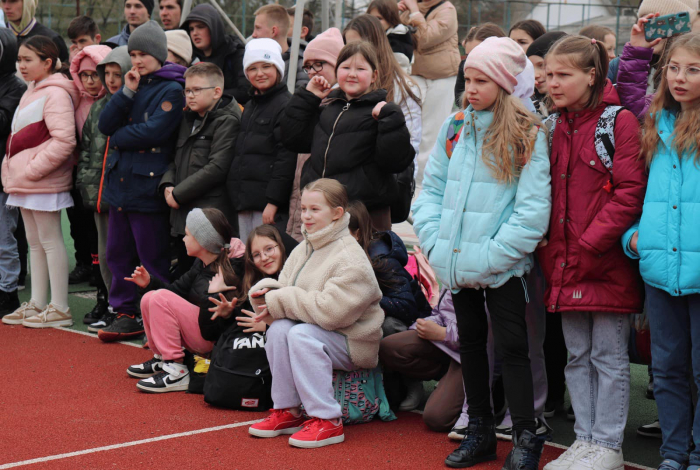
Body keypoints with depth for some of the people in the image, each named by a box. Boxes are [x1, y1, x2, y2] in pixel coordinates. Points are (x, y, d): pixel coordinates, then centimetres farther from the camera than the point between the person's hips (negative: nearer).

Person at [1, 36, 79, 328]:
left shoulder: (55, 94, -14)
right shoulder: (30, 93, 17)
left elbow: (64, 141, -22)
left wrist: (32, 170, -20)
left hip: (43, 183, -10)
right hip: (24, 183, 10)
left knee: (50, 241, -5)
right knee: (35, 243, 13)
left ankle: (59, 309, 1)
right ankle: (36, 304, 20)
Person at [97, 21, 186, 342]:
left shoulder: (171, 90, -7)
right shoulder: (133, 85, 15)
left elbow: (154, 131, -19)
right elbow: (106, 124, 4)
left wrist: (118, 137, -5)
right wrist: (127, 92, -8)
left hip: (147, 185, -8)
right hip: (120, 180, 8)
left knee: (153, 258, -2)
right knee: (118, 252, 12)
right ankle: (126, 314, 21)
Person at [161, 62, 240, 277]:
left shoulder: (227, 121, -7)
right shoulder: (188, 119, 19)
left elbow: (217, 168, -16)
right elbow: (176, 159, 22)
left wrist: (179, 194, -12)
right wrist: (167, 185, 1)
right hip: (184, 215, 8)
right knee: (183, 275, 11)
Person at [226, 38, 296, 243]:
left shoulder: (285, 105, -8)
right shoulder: (249, 108, 20)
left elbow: (286, 157, -15)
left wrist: (273, 201, -19)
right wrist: (238, 196, 16)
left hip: (268, 203, -8)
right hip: (245, 203, 9)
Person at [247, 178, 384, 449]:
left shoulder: (350, 260, -18)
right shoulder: (302, 250, 8)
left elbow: (329, 310, -27)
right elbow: (283, 287, 8)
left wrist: (280, 301, -21)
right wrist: (266, 293, -17)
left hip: (352, 343, -7)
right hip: (317, 334, 7)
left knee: (301, 334, -31)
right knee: (278, 329, -21)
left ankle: (328, 421, -26)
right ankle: (287, 411, -9)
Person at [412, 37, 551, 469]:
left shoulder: (527, 136, -8)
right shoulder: (454, 128, 8)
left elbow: (533, 209, -13)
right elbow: (431, 189, 12)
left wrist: (492, 255, -17)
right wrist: (434, 241, -1)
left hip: (503, 266, -5)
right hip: (459, 265, 6)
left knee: (512, 347, -1)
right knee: (471, 342, 15)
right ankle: (480, 431, 28)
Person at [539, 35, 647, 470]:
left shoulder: (620, 121, -8)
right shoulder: (558, 128, 13)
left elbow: (630, 193, -14)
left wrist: (589, 246, -17)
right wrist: (552, 250, 4)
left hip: (607, 265, -6)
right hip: (566, 266, 7)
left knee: (609, 356, 2)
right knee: (578, 356, 12)